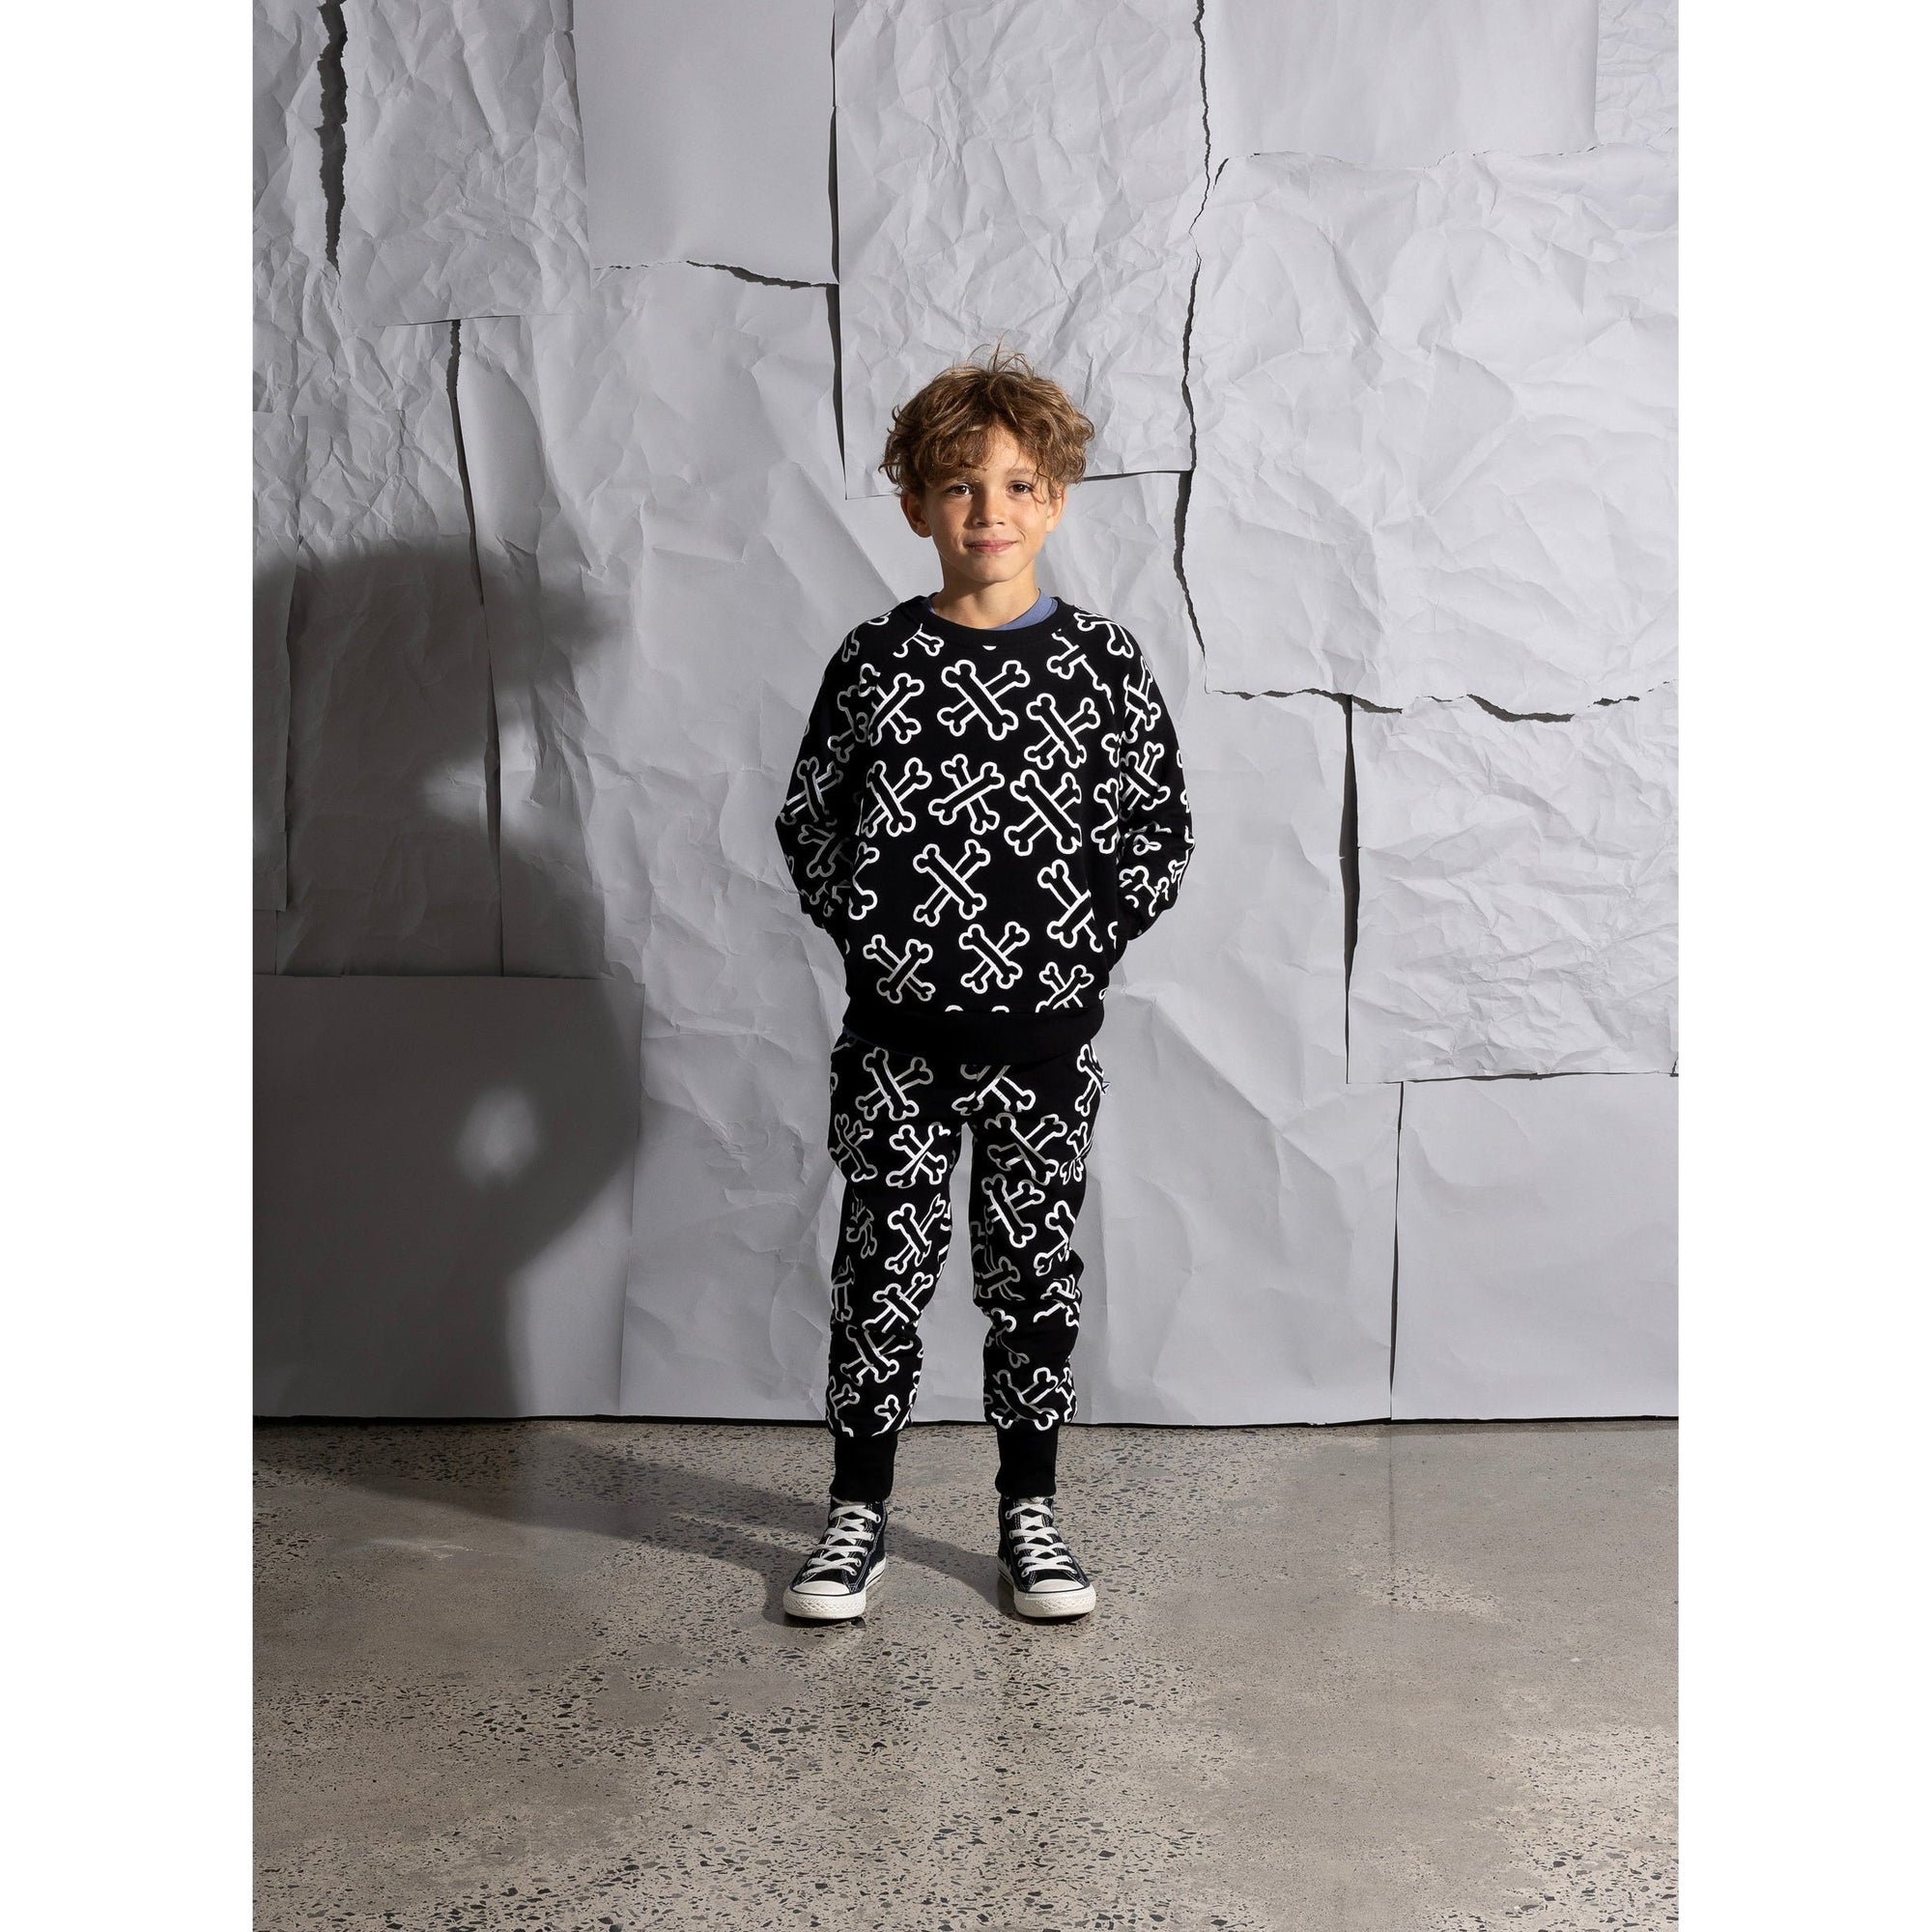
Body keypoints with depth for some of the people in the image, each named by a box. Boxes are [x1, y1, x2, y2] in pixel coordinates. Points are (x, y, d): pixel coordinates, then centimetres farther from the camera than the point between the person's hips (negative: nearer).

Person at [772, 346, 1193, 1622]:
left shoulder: (1101, 663, -1)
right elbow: (808, 820, 8)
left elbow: (1163, 826, 4)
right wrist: (868, 929, -1)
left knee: (1035, 1268, 9)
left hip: (1046, 1026, 0)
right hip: (896, 1025, 0)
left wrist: (1093, 937, -4)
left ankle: (1031, 1513, 24)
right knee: (882, 1265, 6)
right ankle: (859, 1515, 20)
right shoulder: (877, 663, 0)